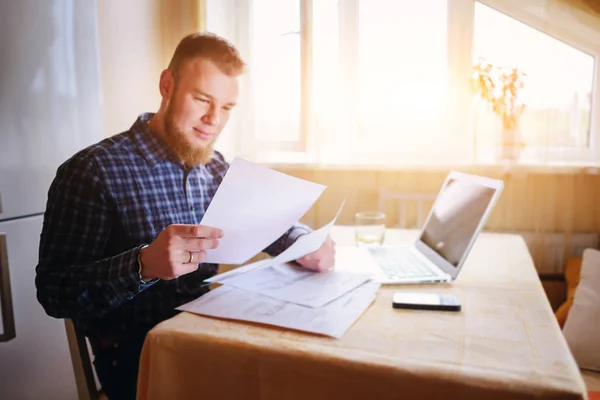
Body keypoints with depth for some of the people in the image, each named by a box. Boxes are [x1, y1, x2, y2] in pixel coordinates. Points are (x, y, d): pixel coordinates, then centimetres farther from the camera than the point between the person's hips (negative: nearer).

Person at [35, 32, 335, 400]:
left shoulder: (216, 167, 7)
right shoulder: (94, 170, -13)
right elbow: (53, 292, -14)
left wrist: (304, 244, -9)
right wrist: (143, 265, -32)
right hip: (136, 354, -5)